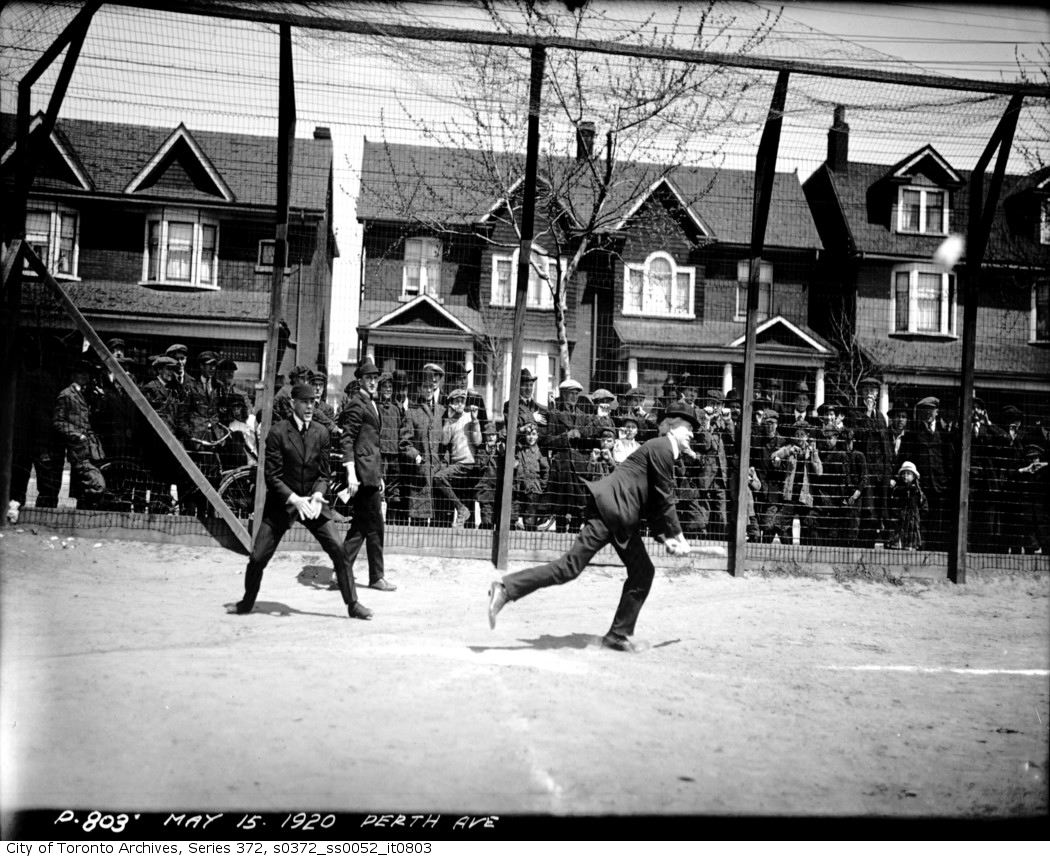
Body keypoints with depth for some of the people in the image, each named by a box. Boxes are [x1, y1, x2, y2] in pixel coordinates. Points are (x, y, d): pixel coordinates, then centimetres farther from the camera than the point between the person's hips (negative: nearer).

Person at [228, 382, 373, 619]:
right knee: (258, 557, 1)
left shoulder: (321, 433, -1)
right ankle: (247, 602, 28)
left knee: (339, 551, -9)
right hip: (281, 502, -2)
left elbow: (324, 473, 5)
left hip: (312, 501, 2)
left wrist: (317, 495, -14)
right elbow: (272, 475, -11)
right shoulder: (278, 432, -11)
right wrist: (294, 499, -22)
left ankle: (353, 604, 3)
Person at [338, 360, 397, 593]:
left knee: (361, 525, 12)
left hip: (371, 471, 9)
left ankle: (344, 571, 17)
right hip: (363, 470, -9)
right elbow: (347, 439, -15)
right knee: (374, 525, -2)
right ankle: (377, 576, 7)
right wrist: (351, 473, -22)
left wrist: (379, 476, 22)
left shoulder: (372, 405, 18)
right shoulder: (357, 405, -10)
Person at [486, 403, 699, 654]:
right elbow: (665, 499, -10)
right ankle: (506, 589, -15)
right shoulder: (662, 447, -8)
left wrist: (665, 538, 10)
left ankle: (619, 635, 17)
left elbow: (653, 504, 21)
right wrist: (678, 535, -2)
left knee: (643, 571, 10)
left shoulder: (663, 451, 22)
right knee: (571, 566, -15)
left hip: (622, 517, 10)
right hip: (610, 508, -10)